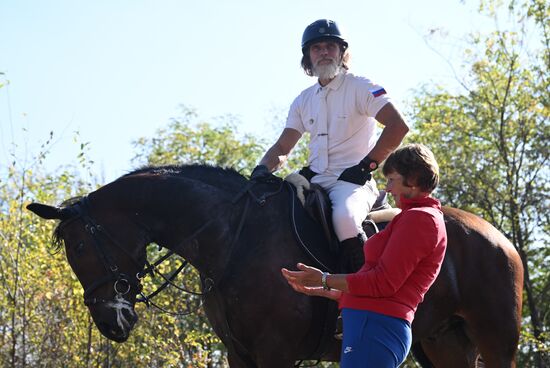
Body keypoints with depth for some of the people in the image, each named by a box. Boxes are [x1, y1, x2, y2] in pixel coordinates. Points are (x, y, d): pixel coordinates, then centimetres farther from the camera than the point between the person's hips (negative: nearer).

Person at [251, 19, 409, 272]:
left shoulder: (360, 87, -1)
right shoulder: (304, 100, 17)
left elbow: (398, 126, -12)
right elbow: (283, 148, 17)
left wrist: (366, 166, -15)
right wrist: (263, 169, -5)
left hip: (352, 180, -7)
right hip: (314, 181, 7)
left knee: (344, 217, -38)